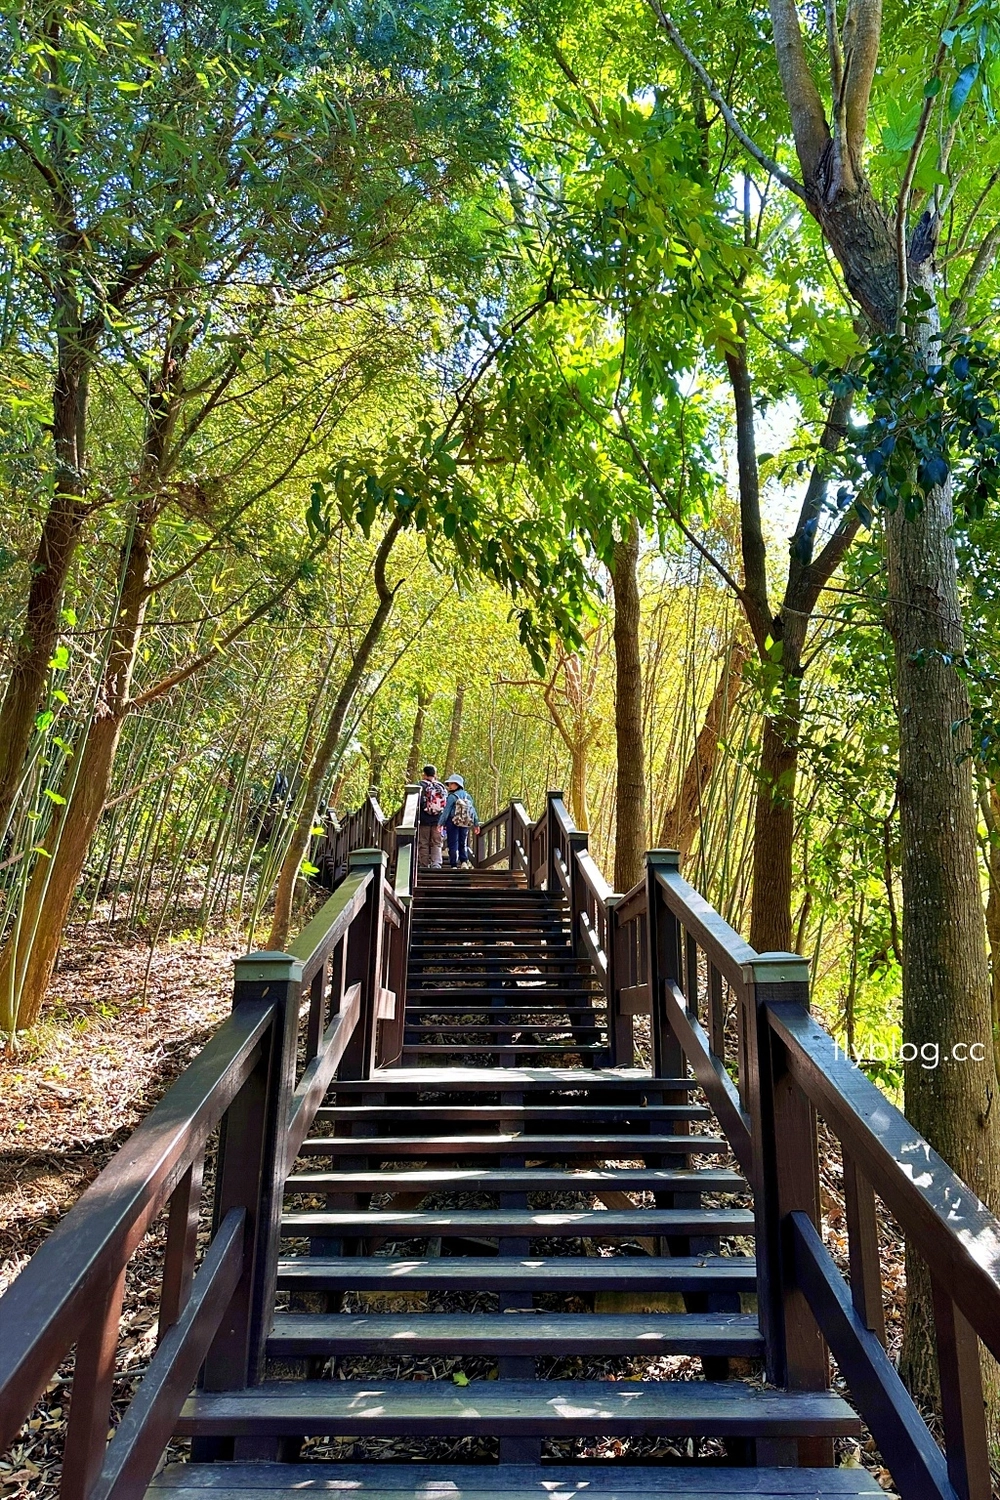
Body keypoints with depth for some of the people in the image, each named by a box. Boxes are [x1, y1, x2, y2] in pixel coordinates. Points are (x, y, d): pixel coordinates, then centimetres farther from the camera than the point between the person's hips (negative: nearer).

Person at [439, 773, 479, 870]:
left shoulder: (452, 796, -8)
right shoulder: (467, 795, 8)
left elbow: (446, 811, -11)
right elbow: (473, 810, 9)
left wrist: (441, 823, -8)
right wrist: (476, 824, 14)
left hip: (453, 822, -5)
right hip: (466, 823, 5)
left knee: (453, 844, 1)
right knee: (463, 844, 15)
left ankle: (454, 865, 0)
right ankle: (464, 862, 3)